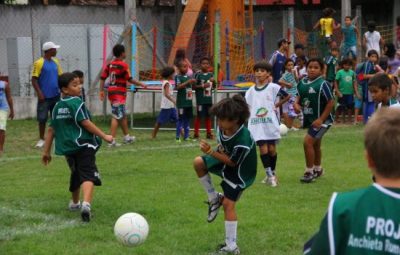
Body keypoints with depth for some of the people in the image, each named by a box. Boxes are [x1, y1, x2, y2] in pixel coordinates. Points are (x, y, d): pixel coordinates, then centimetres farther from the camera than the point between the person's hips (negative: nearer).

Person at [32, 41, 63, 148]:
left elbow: (60, 76, 17)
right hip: (45, 96, -5)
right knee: (42, 118, -1)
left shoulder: (55, 62, 10)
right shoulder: (39, 63, -9)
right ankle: (41, 139, 11)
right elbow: (34, 79, -10)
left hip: (56, 95, 5)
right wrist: (39, 92, -17)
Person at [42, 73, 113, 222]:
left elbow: (51, 130, 15)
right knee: (88, 175, -16)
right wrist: (104, 136, -9)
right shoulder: (76, 102, -9)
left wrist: (46, 151, 21)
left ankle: (74, 203, 44)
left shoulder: (57, 106, 13)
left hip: (67, 148, 8)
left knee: (76, 174, 27)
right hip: (84, 145, -8)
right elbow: (85, 123, -15)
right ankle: (86, 204, -37)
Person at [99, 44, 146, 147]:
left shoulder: (110, 65, 8)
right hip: (119, 93, -8)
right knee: (116, 117, -8)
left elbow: (102, 78, 6)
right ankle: (112, 140, -12)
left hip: (111, 92, 8)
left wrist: (101, 91, 12)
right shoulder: (123, 65, -13)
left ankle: (127, 136, 33)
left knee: (123, 115, 20)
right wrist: (141, 84, 2)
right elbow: (130, 79, -11)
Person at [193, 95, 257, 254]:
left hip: (239, 171, -7)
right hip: (226, 160, 7)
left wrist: (210, 152, -31)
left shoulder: (243, 141, -38)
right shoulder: (223, 128, -18)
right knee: (198, 163, -6)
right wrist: (220, 150, -9)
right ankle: (214, 199, 9)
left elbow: (232, 162, -27)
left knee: (228, 204, -9)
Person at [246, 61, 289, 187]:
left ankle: (272, 173, 20)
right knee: (263, 148, -6)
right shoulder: (251, 91, 8)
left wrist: (277, 105, -1)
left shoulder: (273, 87, -3)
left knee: (272, 148, 4)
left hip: (271, 122, -2)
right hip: (256, 123, 2)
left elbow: (287, 96, 4)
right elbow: (247, 106, 16)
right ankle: (269, 175, -2)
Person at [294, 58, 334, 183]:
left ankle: (309, 172, -4)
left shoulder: (322, 84, -20)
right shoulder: (302, 83, -1)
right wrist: (297, 103, -8)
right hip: (309, 119, 7)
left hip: (321, 120, -7)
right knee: (315, 144, 22)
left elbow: (331, 102, -18)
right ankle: (317, 169, 41)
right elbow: (300, 96, 15)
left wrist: (321, 119, -20)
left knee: (308, 141, -16)